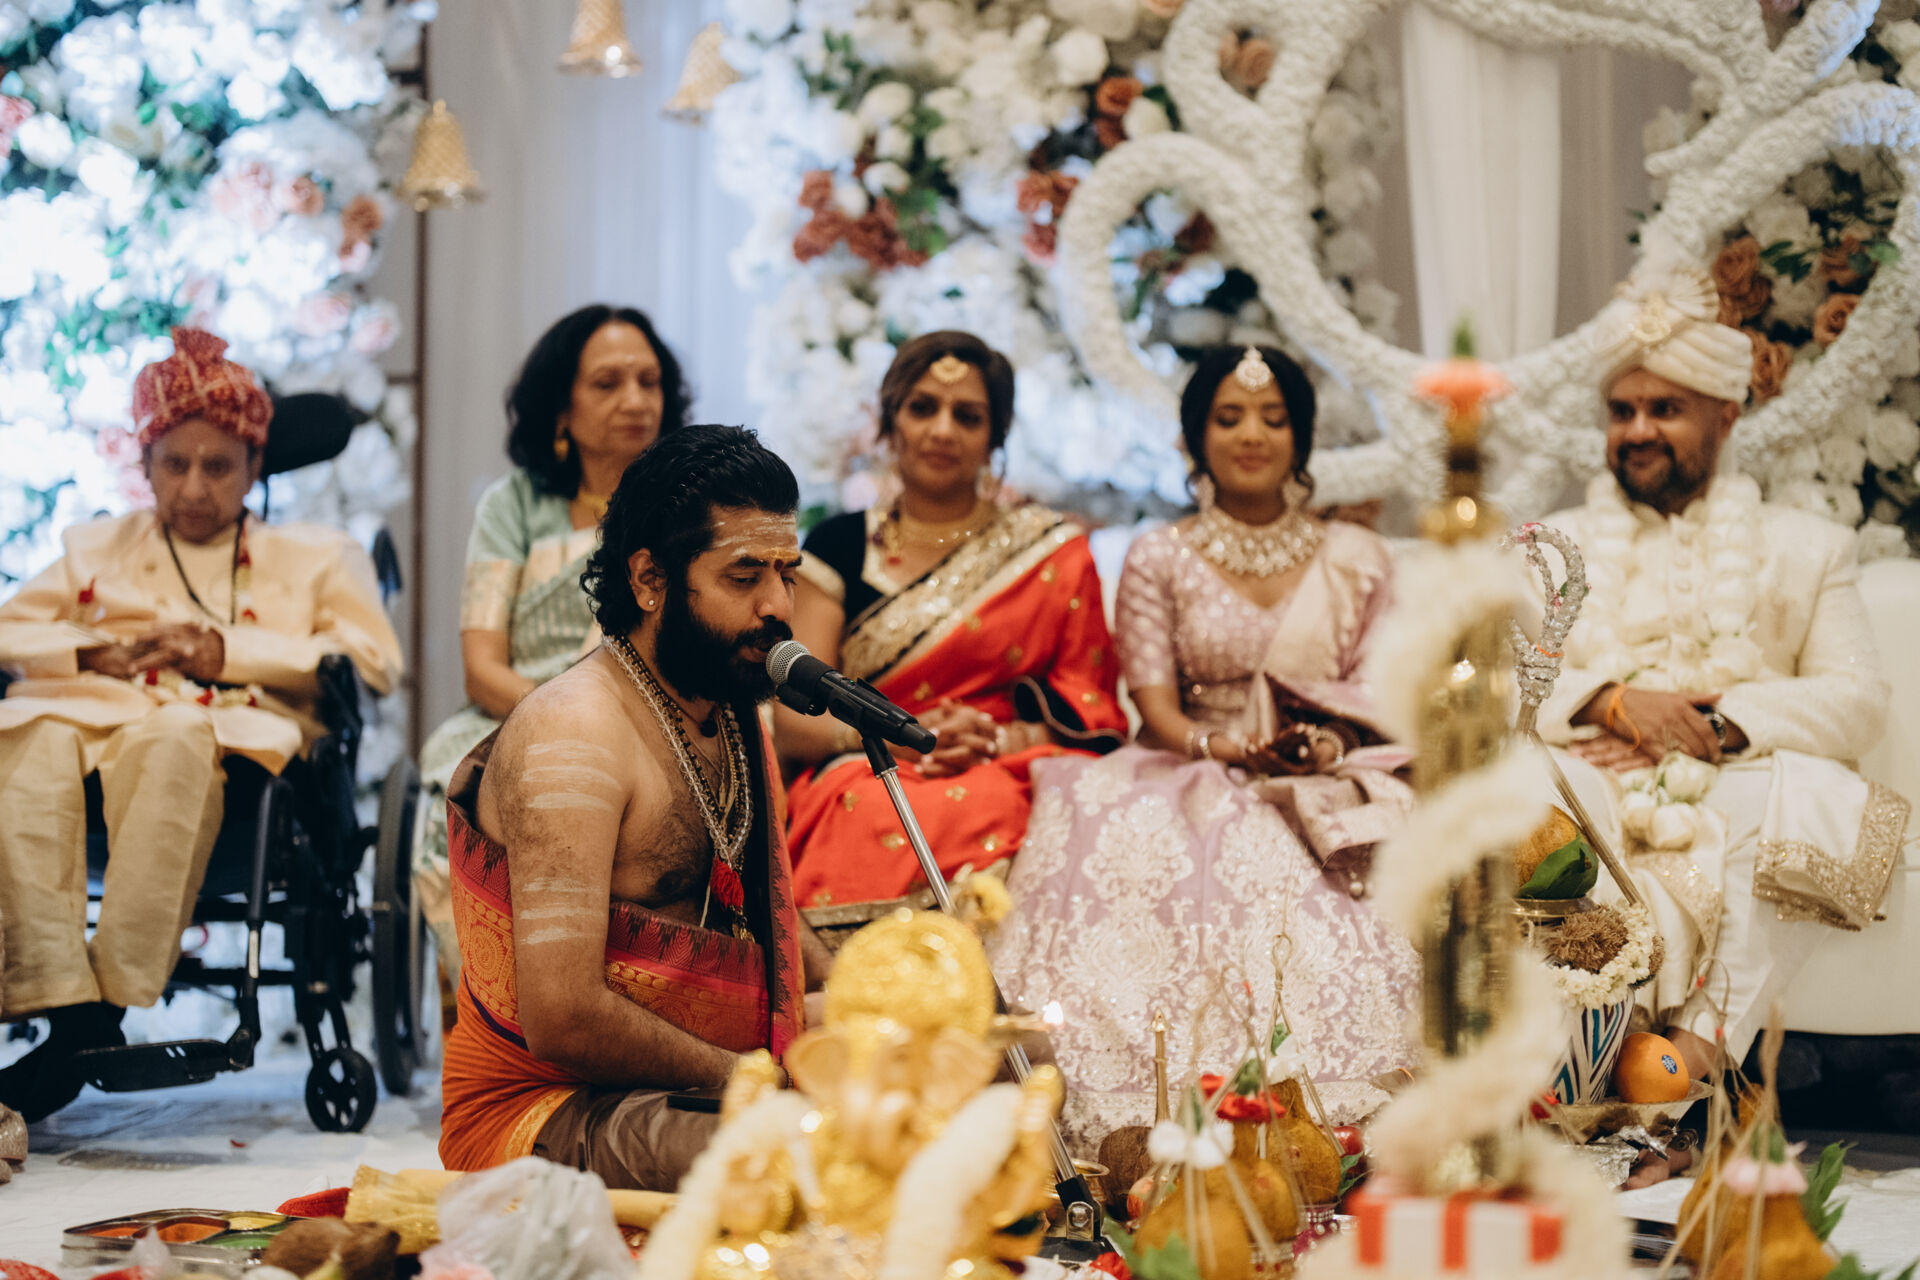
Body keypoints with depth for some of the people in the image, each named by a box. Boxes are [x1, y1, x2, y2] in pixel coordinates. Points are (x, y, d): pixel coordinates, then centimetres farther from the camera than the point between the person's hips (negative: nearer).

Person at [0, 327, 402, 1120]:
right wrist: (98, 652, 1)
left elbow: (373, 661, 8)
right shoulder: (97, 549, 34)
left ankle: (116, 1003, -47)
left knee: (172, 743, -42)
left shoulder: (312, 557, 26)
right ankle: (64, 1008, -46)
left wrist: (227, 653, -1)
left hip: (236, 732, -2)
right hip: (96, 713, 3)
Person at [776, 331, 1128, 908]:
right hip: (863, 777, 0)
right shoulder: (840, 546, 14)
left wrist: (997, 742, -11)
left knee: (989, 811, -38)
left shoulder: (1052, 551, 14)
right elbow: (792, 721, 7)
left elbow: (1092, 714, 9)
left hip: (1007, 777, 0)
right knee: (876, 819, -37)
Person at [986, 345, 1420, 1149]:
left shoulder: (1356, 560, 15)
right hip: (1200, 786, -1)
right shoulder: (1159, 561, 11)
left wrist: (1330, 745, -11)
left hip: (1330, 787, 1)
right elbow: (1155, 708, 2)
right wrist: (1225, 747, -19)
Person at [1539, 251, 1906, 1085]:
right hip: (1600, 807, 0)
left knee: (1806, 799, -35)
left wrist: (1719, 725, -11)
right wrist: (1615, 702, -11)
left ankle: (1706, 1035, -41)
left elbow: (1857, 701, 7)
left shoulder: (1807, 549, 22)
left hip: (1733, 807, 0)